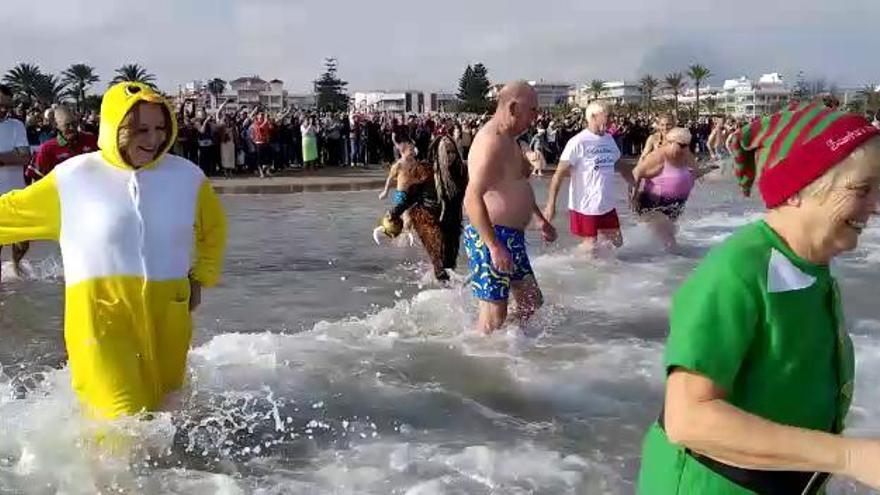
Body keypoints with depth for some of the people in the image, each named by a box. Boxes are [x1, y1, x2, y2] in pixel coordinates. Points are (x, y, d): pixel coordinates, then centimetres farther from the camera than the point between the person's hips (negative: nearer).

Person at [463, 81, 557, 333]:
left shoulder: (508, 140, 15)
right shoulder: (492, 142, -19)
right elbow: (472, 199, -28)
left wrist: (540, 219, 31)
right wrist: (495, 247, -31)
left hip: (511, 236, 11)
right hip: (490, 237, -11)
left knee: (532, 303, 16)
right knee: (494, 316, -5)